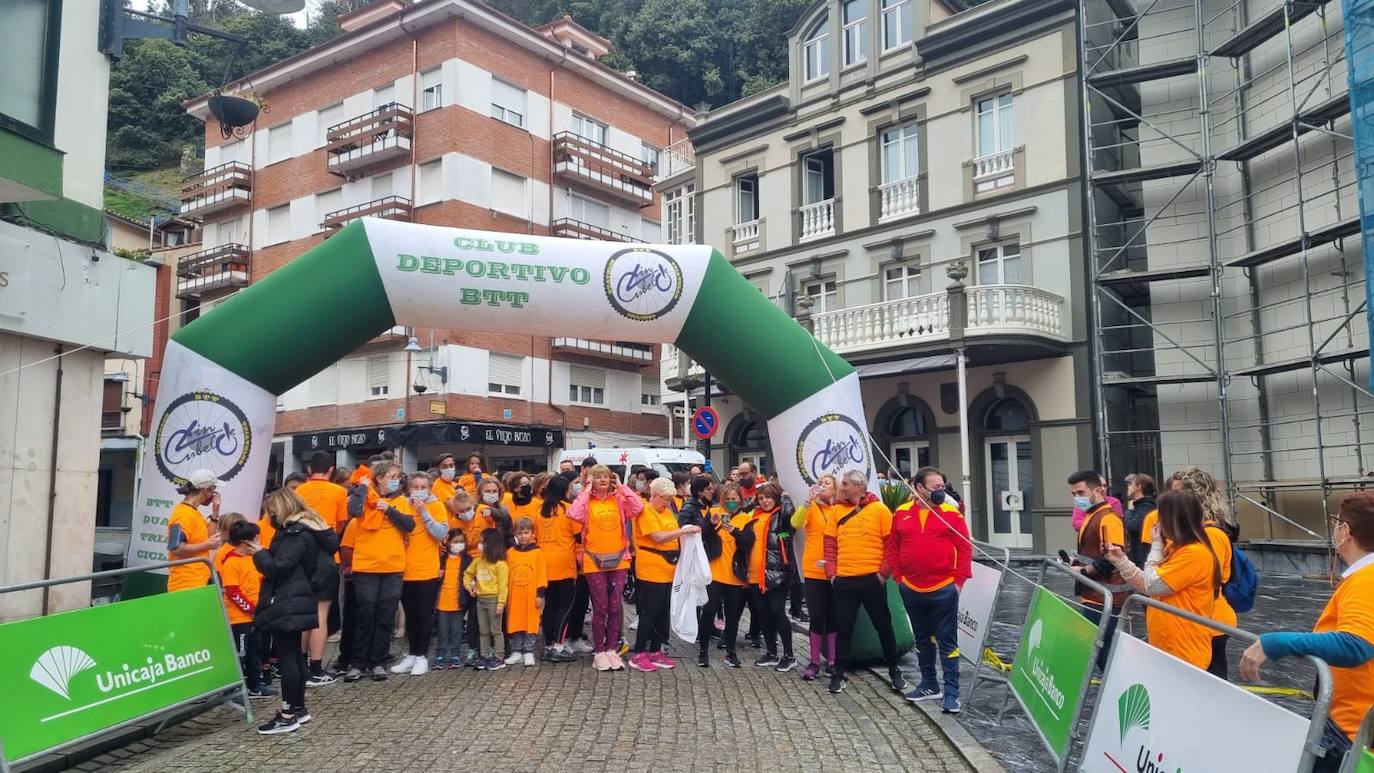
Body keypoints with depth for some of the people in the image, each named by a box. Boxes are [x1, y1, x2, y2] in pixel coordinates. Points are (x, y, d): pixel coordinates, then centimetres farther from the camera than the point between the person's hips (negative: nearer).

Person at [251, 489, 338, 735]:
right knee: (295, 654, 15)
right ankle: (299, 708, 22)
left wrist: (258, 553, -7)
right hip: (294, 601, 11)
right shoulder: (303, 529, 15)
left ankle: (288, 715, -3)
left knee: (286, 656, -7)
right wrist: (264, 554, 10)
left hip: (287, 603, -11)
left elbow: (278, 567, -21)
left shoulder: (296, 533, -16)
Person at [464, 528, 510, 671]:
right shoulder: (478, 561, 8)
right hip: (480, 599, 7)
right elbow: (467, 573, 23)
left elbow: (503, 585, -15)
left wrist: (501, 603, -19)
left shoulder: (500, 564, -14)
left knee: (495, 631, 0)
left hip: (493, 600, -7)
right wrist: (468, 585, 6)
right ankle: (484, 657, 20)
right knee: (483, 631, 13)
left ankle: (499, 659, 7)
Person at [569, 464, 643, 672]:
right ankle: (599, 652, 12)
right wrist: (586, 491, -10)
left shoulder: (619, 500, 5)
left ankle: (611, 650, 16)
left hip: (618, 560, 2)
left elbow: (638, 507, -12)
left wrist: (621, 487, -5)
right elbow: (574, 515, -20)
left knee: (615, 608, 5)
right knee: (600, 608, 1)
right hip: (594, 561, -2)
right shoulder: (587, 501, 1)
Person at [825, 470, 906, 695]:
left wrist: (884, 572, -9)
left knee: (883, 626, 9)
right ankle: (839, 674, 17)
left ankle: (894, 671, 23)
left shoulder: (879, 510, -4)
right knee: (843, 628, 8)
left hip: (872, 580, -3)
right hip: (843, 581, 3)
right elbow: (830, 544, 10)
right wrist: (831, 572, 2)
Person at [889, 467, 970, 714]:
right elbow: (893, 548, 8)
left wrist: (959, 580, -9)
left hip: (944, 590, -3)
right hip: (912, 590, 3)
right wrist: (898, 577, 3)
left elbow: (965, 548, -5)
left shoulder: (952, 513, -4)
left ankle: (951, 693, 6)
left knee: (947, 641, 1)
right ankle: (929, 685, 30)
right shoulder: (902, 514, 2)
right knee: (922, 640, 16)